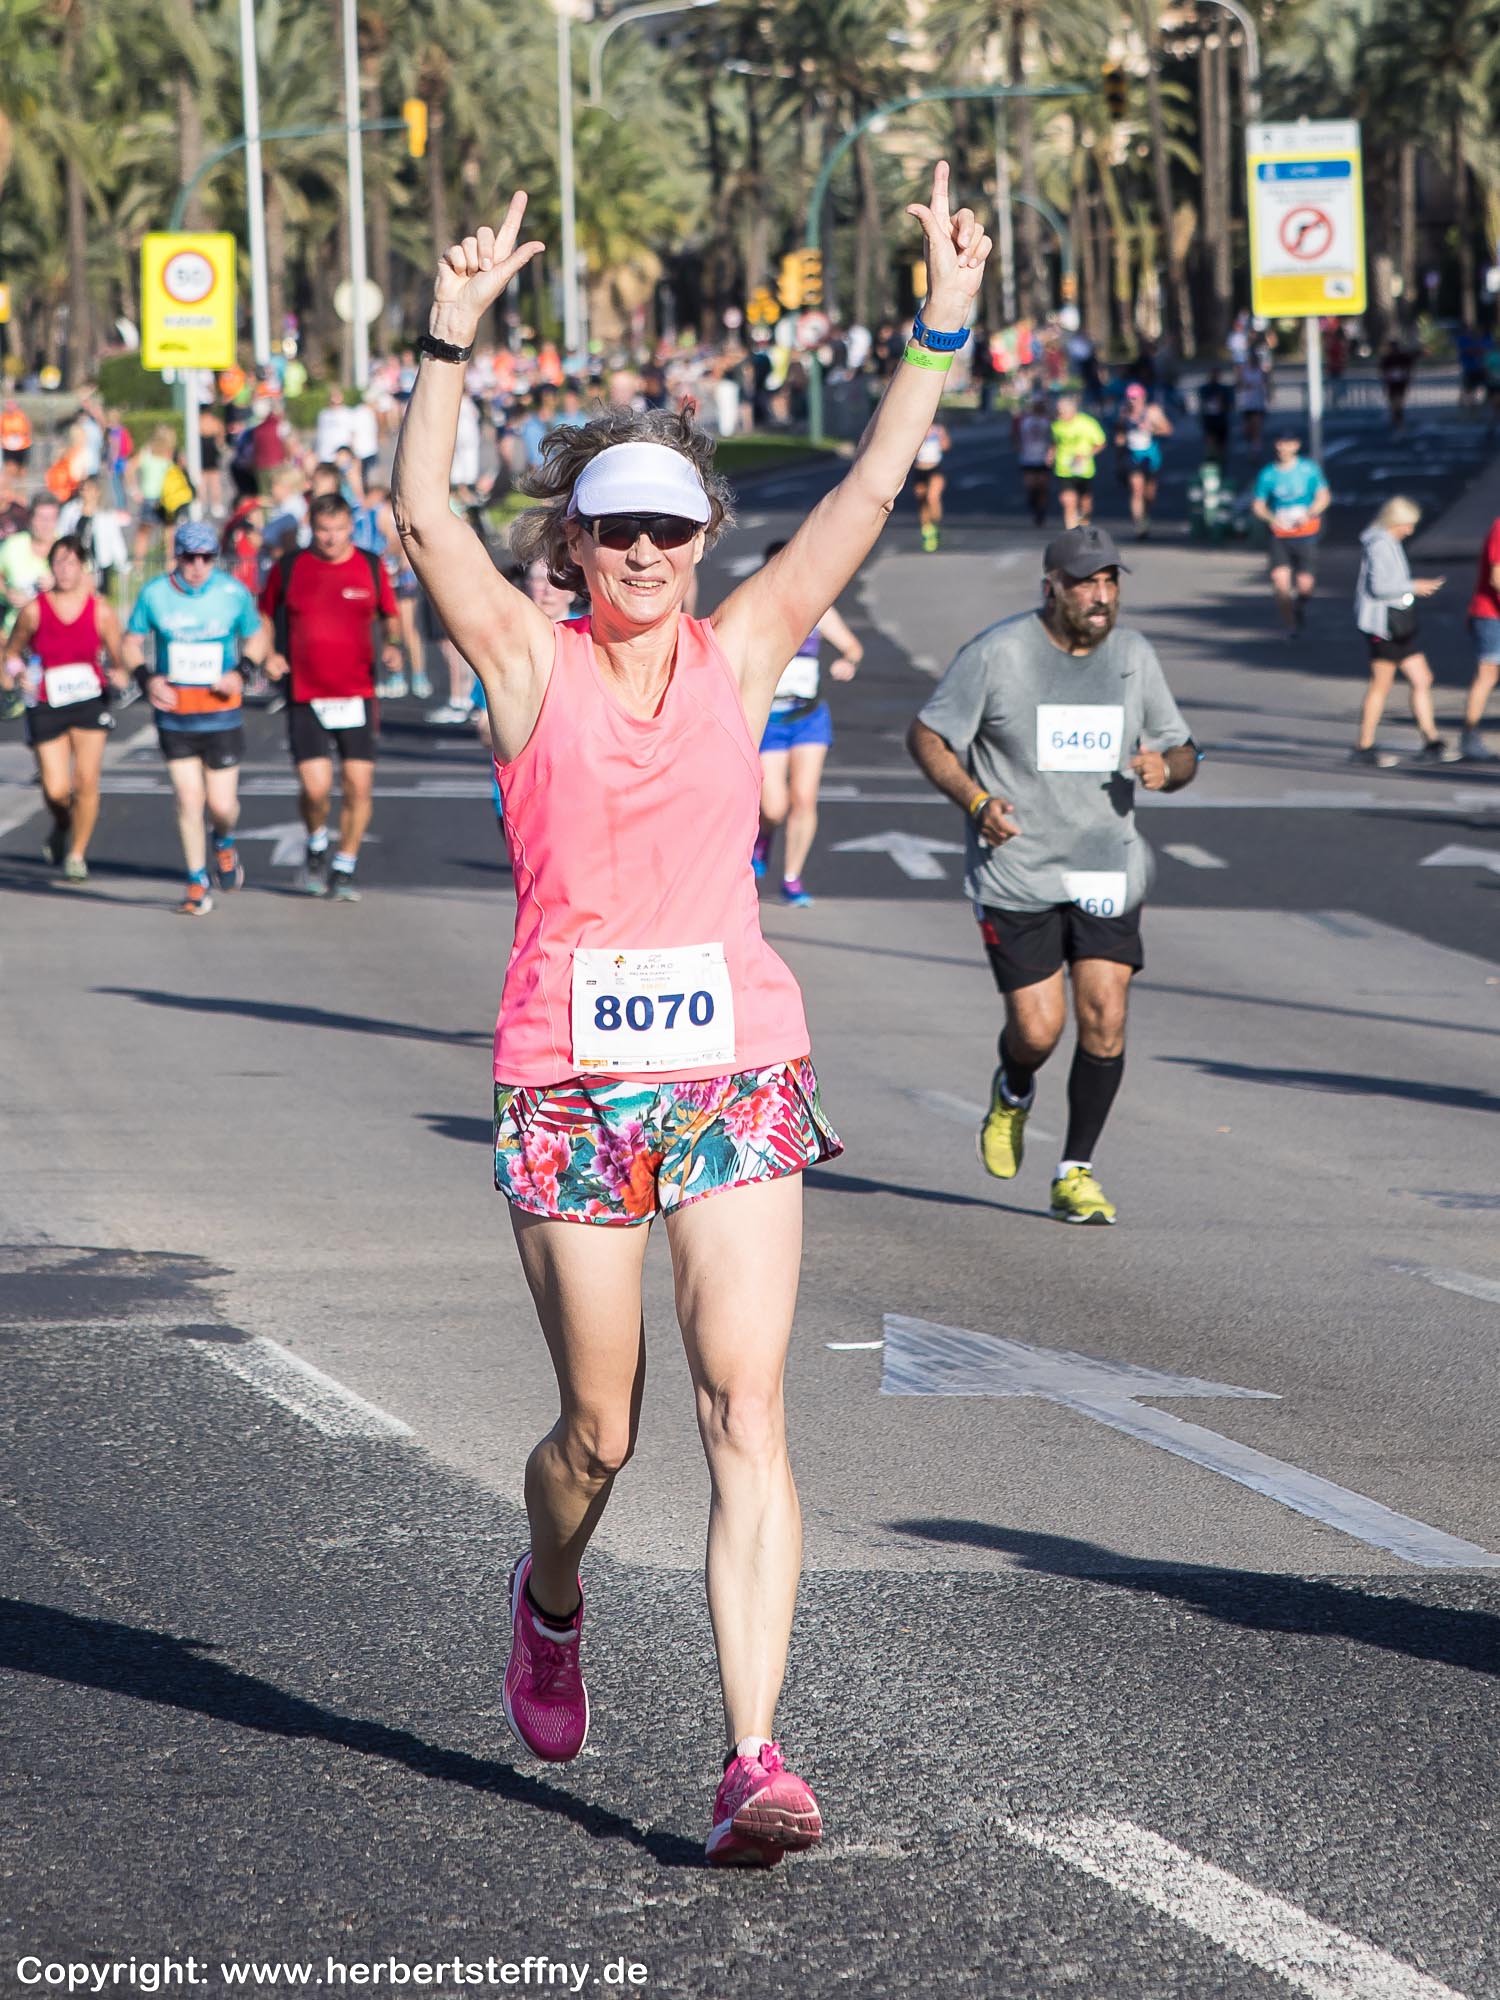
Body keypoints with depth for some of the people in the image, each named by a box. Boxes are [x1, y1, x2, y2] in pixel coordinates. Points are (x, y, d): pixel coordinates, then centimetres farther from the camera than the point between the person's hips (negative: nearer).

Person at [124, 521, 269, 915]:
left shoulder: (234, 592, -4)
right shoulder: (154, 594, -4)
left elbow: (256, 637, 10)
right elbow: (132, 642, 7)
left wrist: (241, 672, -8)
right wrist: (146, 678, -11)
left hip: (221, 712, 0)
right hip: (174, 713, 0)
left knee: (222, 804, -1)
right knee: (188, 799, -4)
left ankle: (224, 842, 36)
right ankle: (198, 883, 11)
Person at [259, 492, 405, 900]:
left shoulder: (371, 568, 3)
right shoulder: (289, 568, 1)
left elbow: (390, 616, 15)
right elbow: (265, 614, 15)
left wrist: (393, 645, -5)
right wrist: (269, 653, -2)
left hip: (357, 695, 1)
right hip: (305, 697, -1)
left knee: (359, 786, -2)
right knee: (316, 788, -10)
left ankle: (344, 869, 14)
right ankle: (316, 848, 21)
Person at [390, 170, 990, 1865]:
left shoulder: (740, 651, 6)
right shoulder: (531, 662, 1)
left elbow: (868, 494, 0)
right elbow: (422, 515, -13)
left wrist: (944, 328, -8)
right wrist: (453, 341, -24)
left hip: (738, 1071, 1)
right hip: (569, 1079, -1)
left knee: (746, 1409, -10)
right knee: (599, 1432, 7)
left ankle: (753, 1757, -14)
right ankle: (550, 1601, 41)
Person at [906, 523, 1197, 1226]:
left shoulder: (1134, 656, 5)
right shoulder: (997, 653, -7)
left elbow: (1182, 753, 14)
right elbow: (926, 735, -1)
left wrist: (1166, 766, -11)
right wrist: (975, 800, -17)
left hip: (1107, 870, 3)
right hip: (1015, 871, -3)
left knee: (1104, 1016, -8)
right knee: (1038, 1028, -6)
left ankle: (1075, 1174, 5)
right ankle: (1012, 1095, 31)